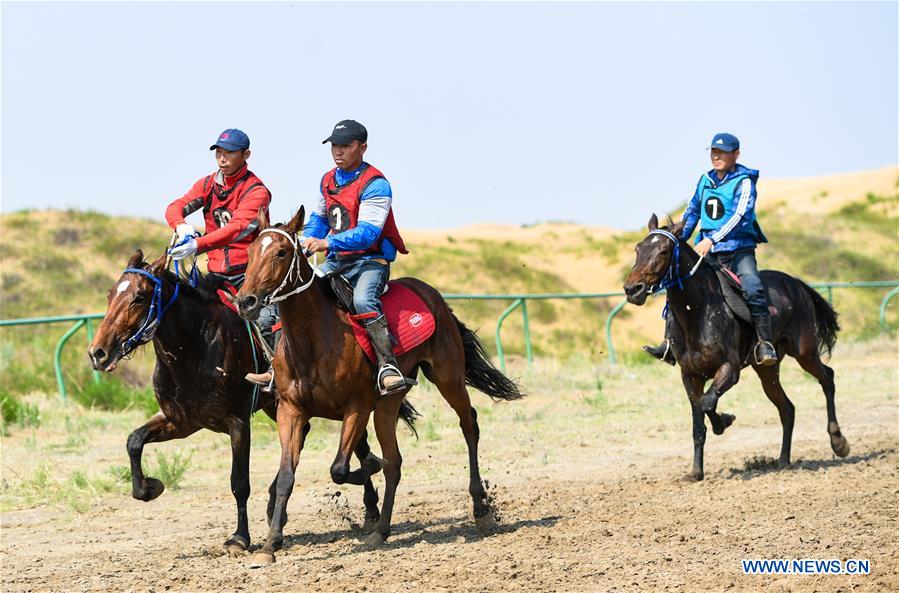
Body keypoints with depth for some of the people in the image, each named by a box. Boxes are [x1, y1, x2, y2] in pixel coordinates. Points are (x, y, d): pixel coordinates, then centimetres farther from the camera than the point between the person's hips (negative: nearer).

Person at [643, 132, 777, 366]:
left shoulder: (743, 182, -8)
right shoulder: (705, 180, 12)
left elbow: (740, 215, -22)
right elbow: (692, 212, 24)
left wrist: (712, 239, -31)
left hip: (739, 250, -6)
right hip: (707, 252, 6)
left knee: (753, 290, -29)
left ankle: (765, 343, -26)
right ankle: (670, 344, -1)